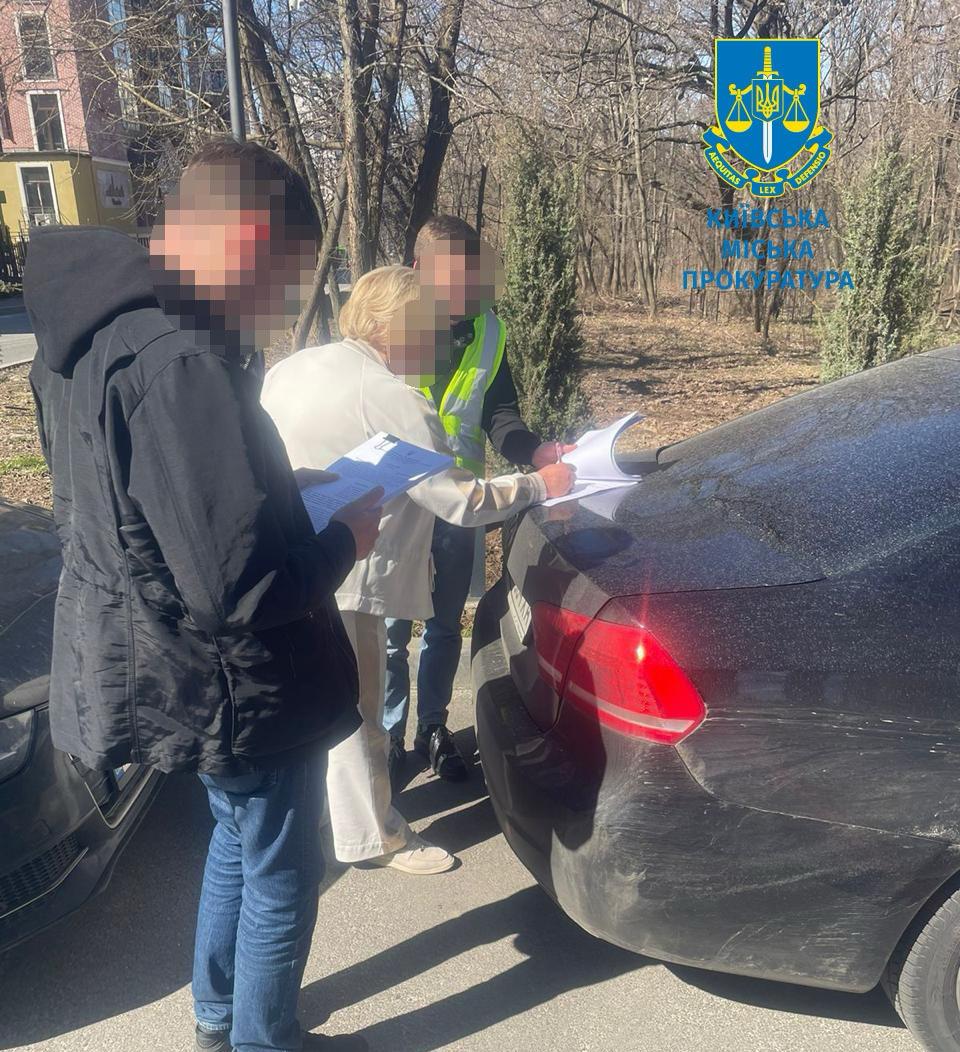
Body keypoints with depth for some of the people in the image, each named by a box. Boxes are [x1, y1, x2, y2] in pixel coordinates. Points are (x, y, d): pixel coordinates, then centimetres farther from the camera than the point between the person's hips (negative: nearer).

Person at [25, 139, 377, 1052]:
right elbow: (242, 586, -32)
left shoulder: (95, 330, 2)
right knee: (281, 875, 14)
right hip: (233, 684, -10)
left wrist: (293, 491, 7)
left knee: (238, 835, 29)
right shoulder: (178, 364, -30)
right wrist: (349, 537, -14)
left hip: (159, 661, 10)